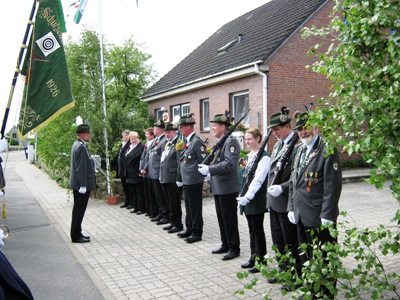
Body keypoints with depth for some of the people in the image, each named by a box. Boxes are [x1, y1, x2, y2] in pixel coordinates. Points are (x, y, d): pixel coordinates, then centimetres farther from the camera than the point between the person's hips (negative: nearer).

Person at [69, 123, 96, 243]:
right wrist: (83, 185, -21)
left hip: (78, 184, 10)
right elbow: (81, 167, -22)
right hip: (81, 184, -10)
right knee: (79, 210, -2)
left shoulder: (77, 144, 13)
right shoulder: (81, 147, -19)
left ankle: (76, 233, 26)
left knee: (78, 210, 16)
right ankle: (76, 236, 6)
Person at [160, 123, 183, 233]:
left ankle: (178, 224, 10)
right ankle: (173, 222, 27)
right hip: (165, 178, 9)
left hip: (173, 179, -9)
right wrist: (161, 175, 19)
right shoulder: (167, 144, 17)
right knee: (170, 203, 16)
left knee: (175, 203, -1)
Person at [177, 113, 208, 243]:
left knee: (195, 207, 1)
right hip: (186, 180, 9)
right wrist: (180, 178, 18)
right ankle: (189, 229, 31)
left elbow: (204, 162, -17)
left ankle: (197, 232, 11)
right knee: (189, 206, 18)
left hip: (194, 181, -9)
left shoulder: (197, 142, -15)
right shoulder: (186, 142, 13)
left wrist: (204, 176, -13)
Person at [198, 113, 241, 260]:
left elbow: (229, 164, -25)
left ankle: (234, 248, 12)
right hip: (218, 187, 9)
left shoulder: (231, 142, -15)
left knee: (229, 219, 0)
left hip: (227, 188, -9)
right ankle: (225, 245, 27)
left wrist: (209, 169, -28)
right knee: (221, 218, 16)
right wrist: (209, 171, 9)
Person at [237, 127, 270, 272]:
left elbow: (258, 179, -20)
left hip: (257, 201, -8)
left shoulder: (264, 156, -13)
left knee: (258, 230, 2)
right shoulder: (248, 156, 13)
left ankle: (261, 261, 14)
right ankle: (253, 258, 26)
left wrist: (247, 197, -23)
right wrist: (242, 197, 12)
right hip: (246, 200, 8)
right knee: (252, 230, 15)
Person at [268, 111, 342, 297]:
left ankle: (325, 294, 22)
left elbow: (332, 185, -17)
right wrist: (291, 207, 10)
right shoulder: (300, 149, 12)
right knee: (305, 258, 18)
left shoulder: (327, 149, -13)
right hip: (301, 216, 8)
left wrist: (327, 216, -19)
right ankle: (311, 291, 34)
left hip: (319, 218, -8)